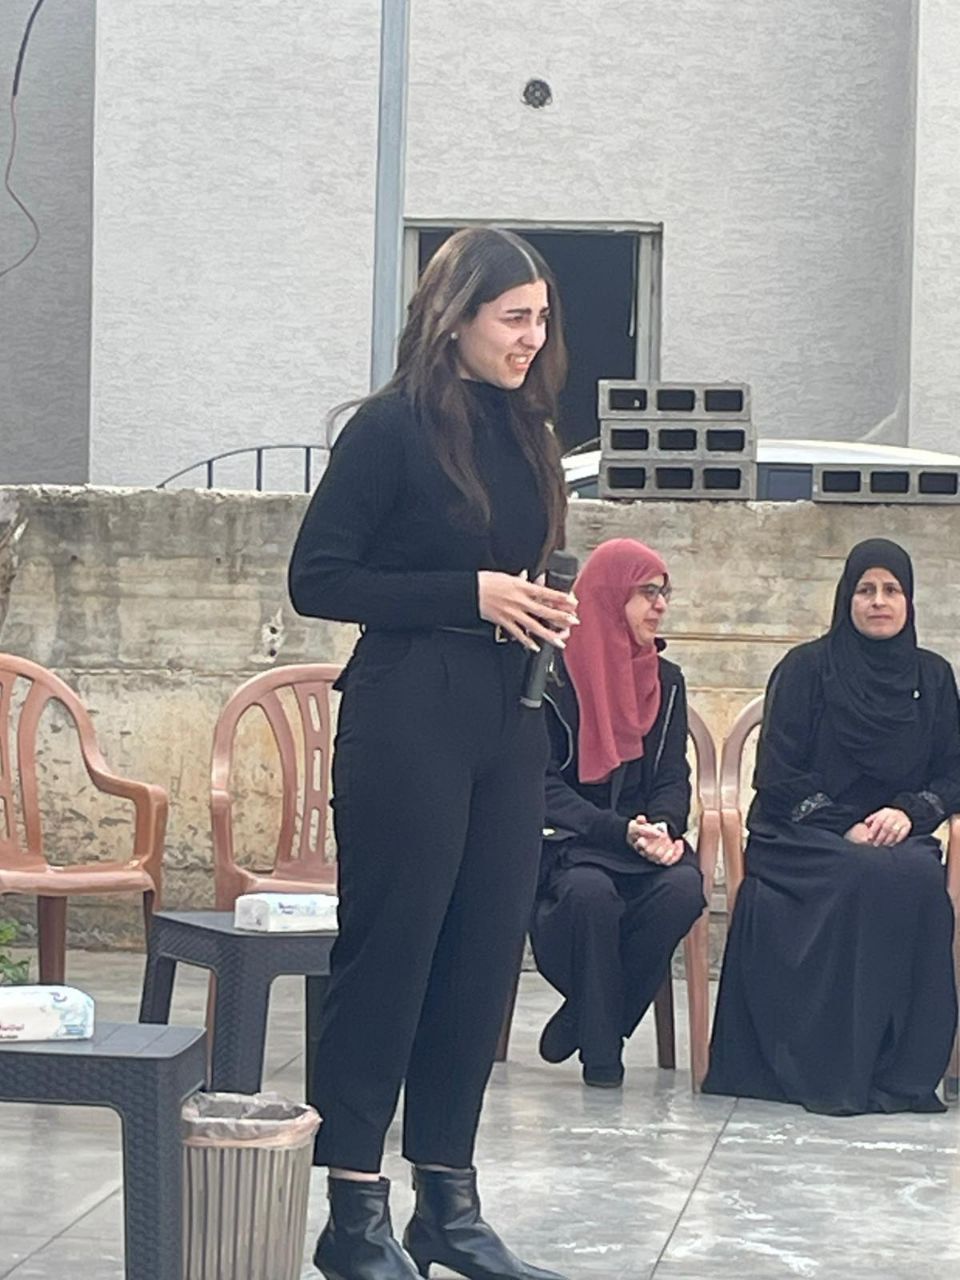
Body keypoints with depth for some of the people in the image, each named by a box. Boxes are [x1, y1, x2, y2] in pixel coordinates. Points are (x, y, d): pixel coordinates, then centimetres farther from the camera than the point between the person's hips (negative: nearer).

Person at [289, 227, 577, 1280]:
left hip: (506, 719, 7)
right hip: (409, 717, -7)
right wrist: (472, 593, -15)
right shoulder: (395, 426, -7)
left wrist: (541, 609, 2)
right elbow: (318, 579, -10)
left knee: (481, 956, 7)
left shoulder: (523, 431, 13)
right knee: (389, 955, -3)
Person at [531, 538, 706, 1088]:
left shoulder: (666, 681, 12)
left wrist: (662, 829, -15)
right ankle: (600, 1054, -19)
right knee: (590, 890, -38)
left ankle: (583, 1021, -13)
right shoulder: (554, 675, -5)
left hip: (643, 837, 4)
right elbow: (544, 784, -9)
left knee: (683, 888, -30)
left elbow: (673, 777, 9)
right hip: (565, 841, -4)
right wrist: (621, 831, -22)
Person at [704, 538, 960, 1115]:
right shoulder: (808, 668, 4)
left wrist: (910, 810, -11)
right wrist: (845, 831, -13)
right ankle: (836, 1069, -34)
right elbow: (778, 774, -2)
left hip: (898, 838, 3)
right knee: (869, 879, -35)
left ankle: (904, 1070, -29)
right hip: (803, 840, -3)